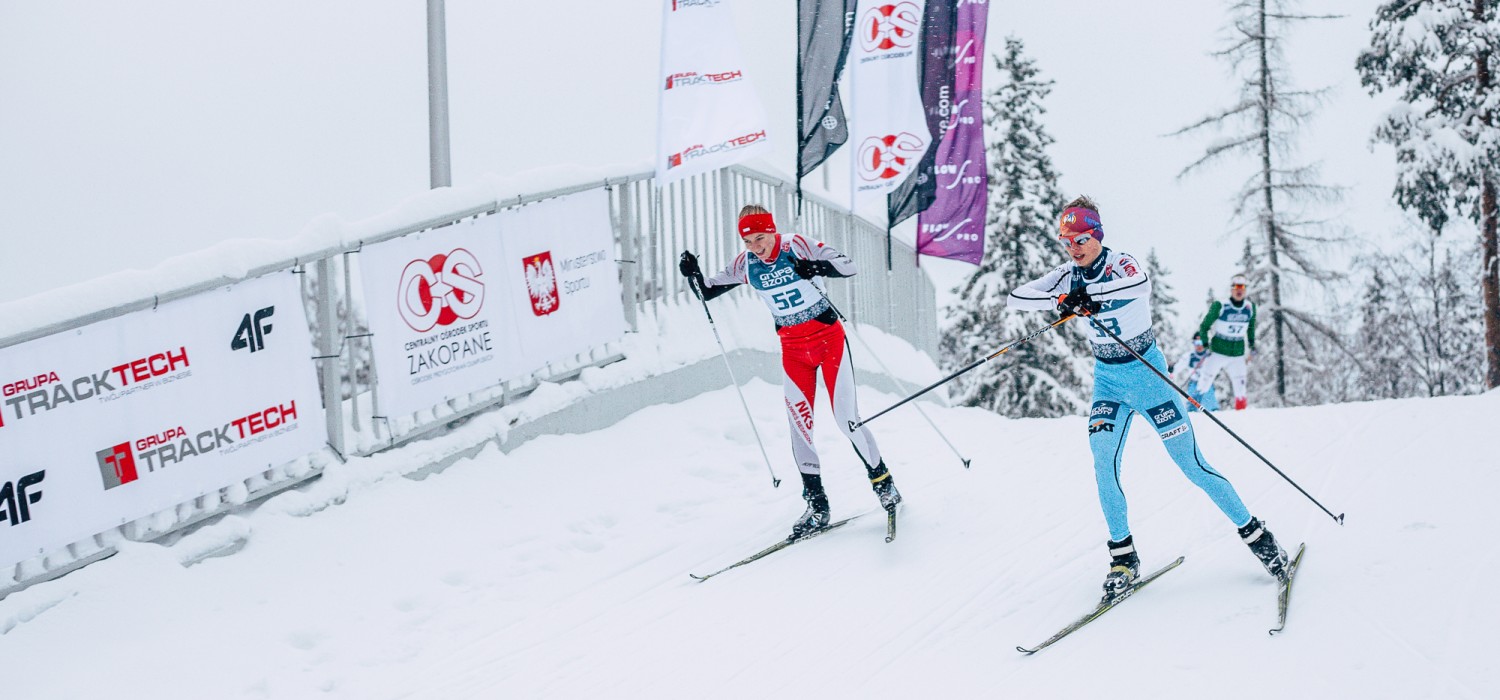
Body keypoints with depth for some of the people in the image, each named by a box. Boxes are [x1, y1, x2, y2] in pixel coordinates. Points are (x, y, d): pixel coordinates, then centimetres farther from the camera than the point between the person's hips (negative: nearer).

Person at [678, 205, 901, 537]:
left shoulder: (798, 246, -16)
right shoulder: (745, 264, -5)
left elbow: (848, 266, -18)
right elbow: (709, 290, 6)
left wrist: (815, 267, -36)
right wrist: (694, 274, -15)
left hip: (828, 336, -4)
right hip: (793, 348, 4)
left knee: (846, 417, -7)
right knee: (799, 422, -5)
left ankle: (882, 481, 13)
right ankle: (816, 504, 3)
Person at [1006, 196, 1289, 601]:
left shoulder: (1120, 264, -16)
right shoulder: (1069, 277, -2)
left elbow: (1141, 284, -40)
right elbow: (1016, 298, -13)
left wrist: (1089, 294, -47)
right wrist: (1060, 299, -29)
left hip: (1147, 373, -4)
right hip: (1107, 380, 4)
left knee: (1191, 464, -4)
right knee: (1103, 460, -16)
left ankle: (1253, 533, 11)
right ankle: (1123, 555, -4)